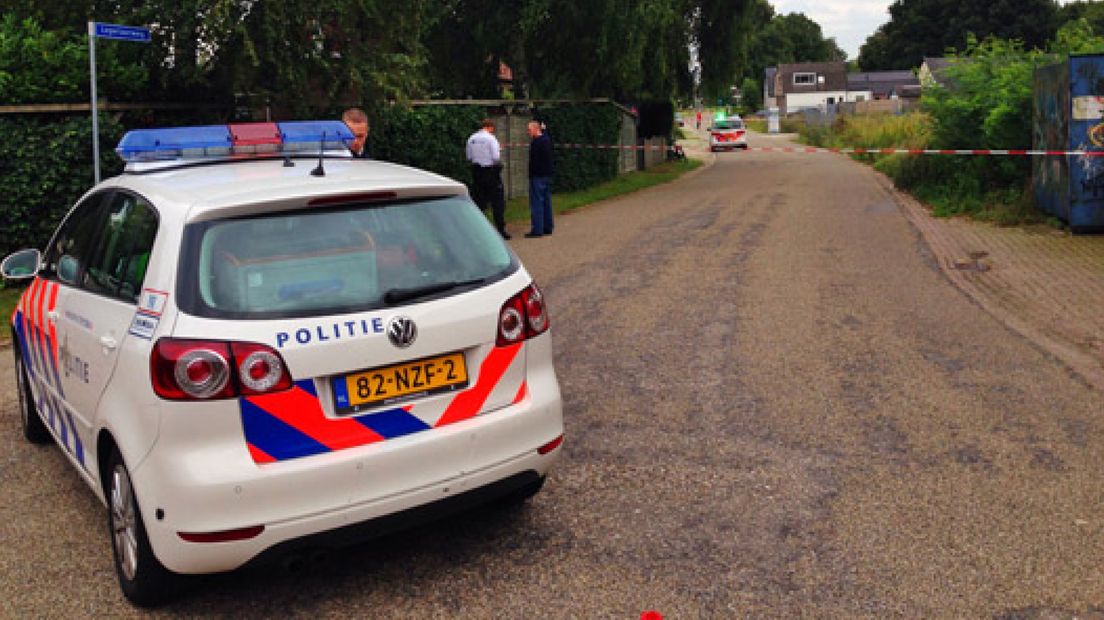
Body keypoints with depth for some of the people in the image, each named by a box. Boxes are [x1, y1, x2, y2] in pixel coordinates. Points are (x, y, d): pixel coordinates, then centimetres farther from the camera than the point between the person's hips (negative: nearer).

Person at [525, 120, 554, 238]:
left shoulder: (536, 143, -17)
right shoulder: (547, 139, 10)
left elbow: (533, 161, -19)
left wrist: (531, 175, -14)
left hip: (537, 176, -10)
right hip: (547, 175, 10)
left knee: (536, 203, -7)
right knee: (546, 202, 13)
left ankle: (537, 230, -8)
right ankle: (547, 227, 18)